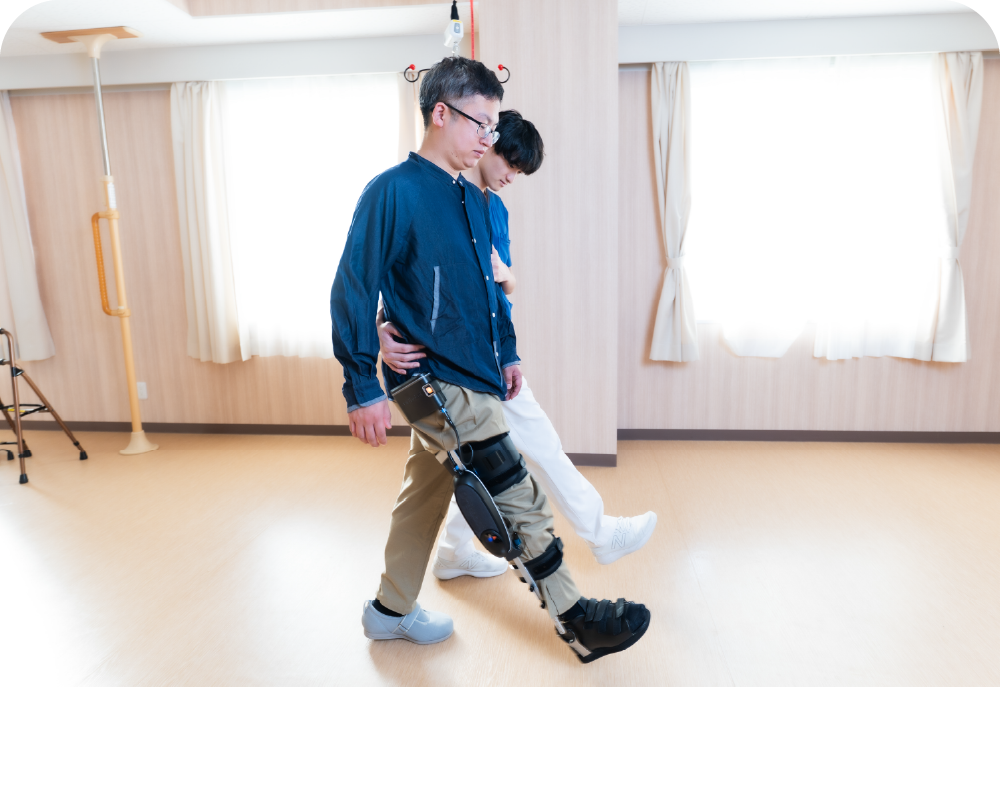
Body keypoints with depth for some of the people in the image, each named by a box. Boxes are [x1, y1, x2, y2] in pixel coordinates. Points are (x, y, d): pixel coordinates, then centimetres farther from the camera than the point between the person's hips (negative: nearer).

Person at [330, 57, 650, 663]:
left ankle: (392, 611, 35)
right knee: (521, 500, -4)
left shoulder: (472, 199, 13)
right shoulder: (393, 192, -13)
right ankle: (578, 619, 12)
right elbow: (353, 290, -15)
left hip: (467, 378, 8)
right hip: (438, 385, -8)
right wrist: (364, 387, -18)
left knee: (425, 494, 18)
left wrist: (507, 352, 18)